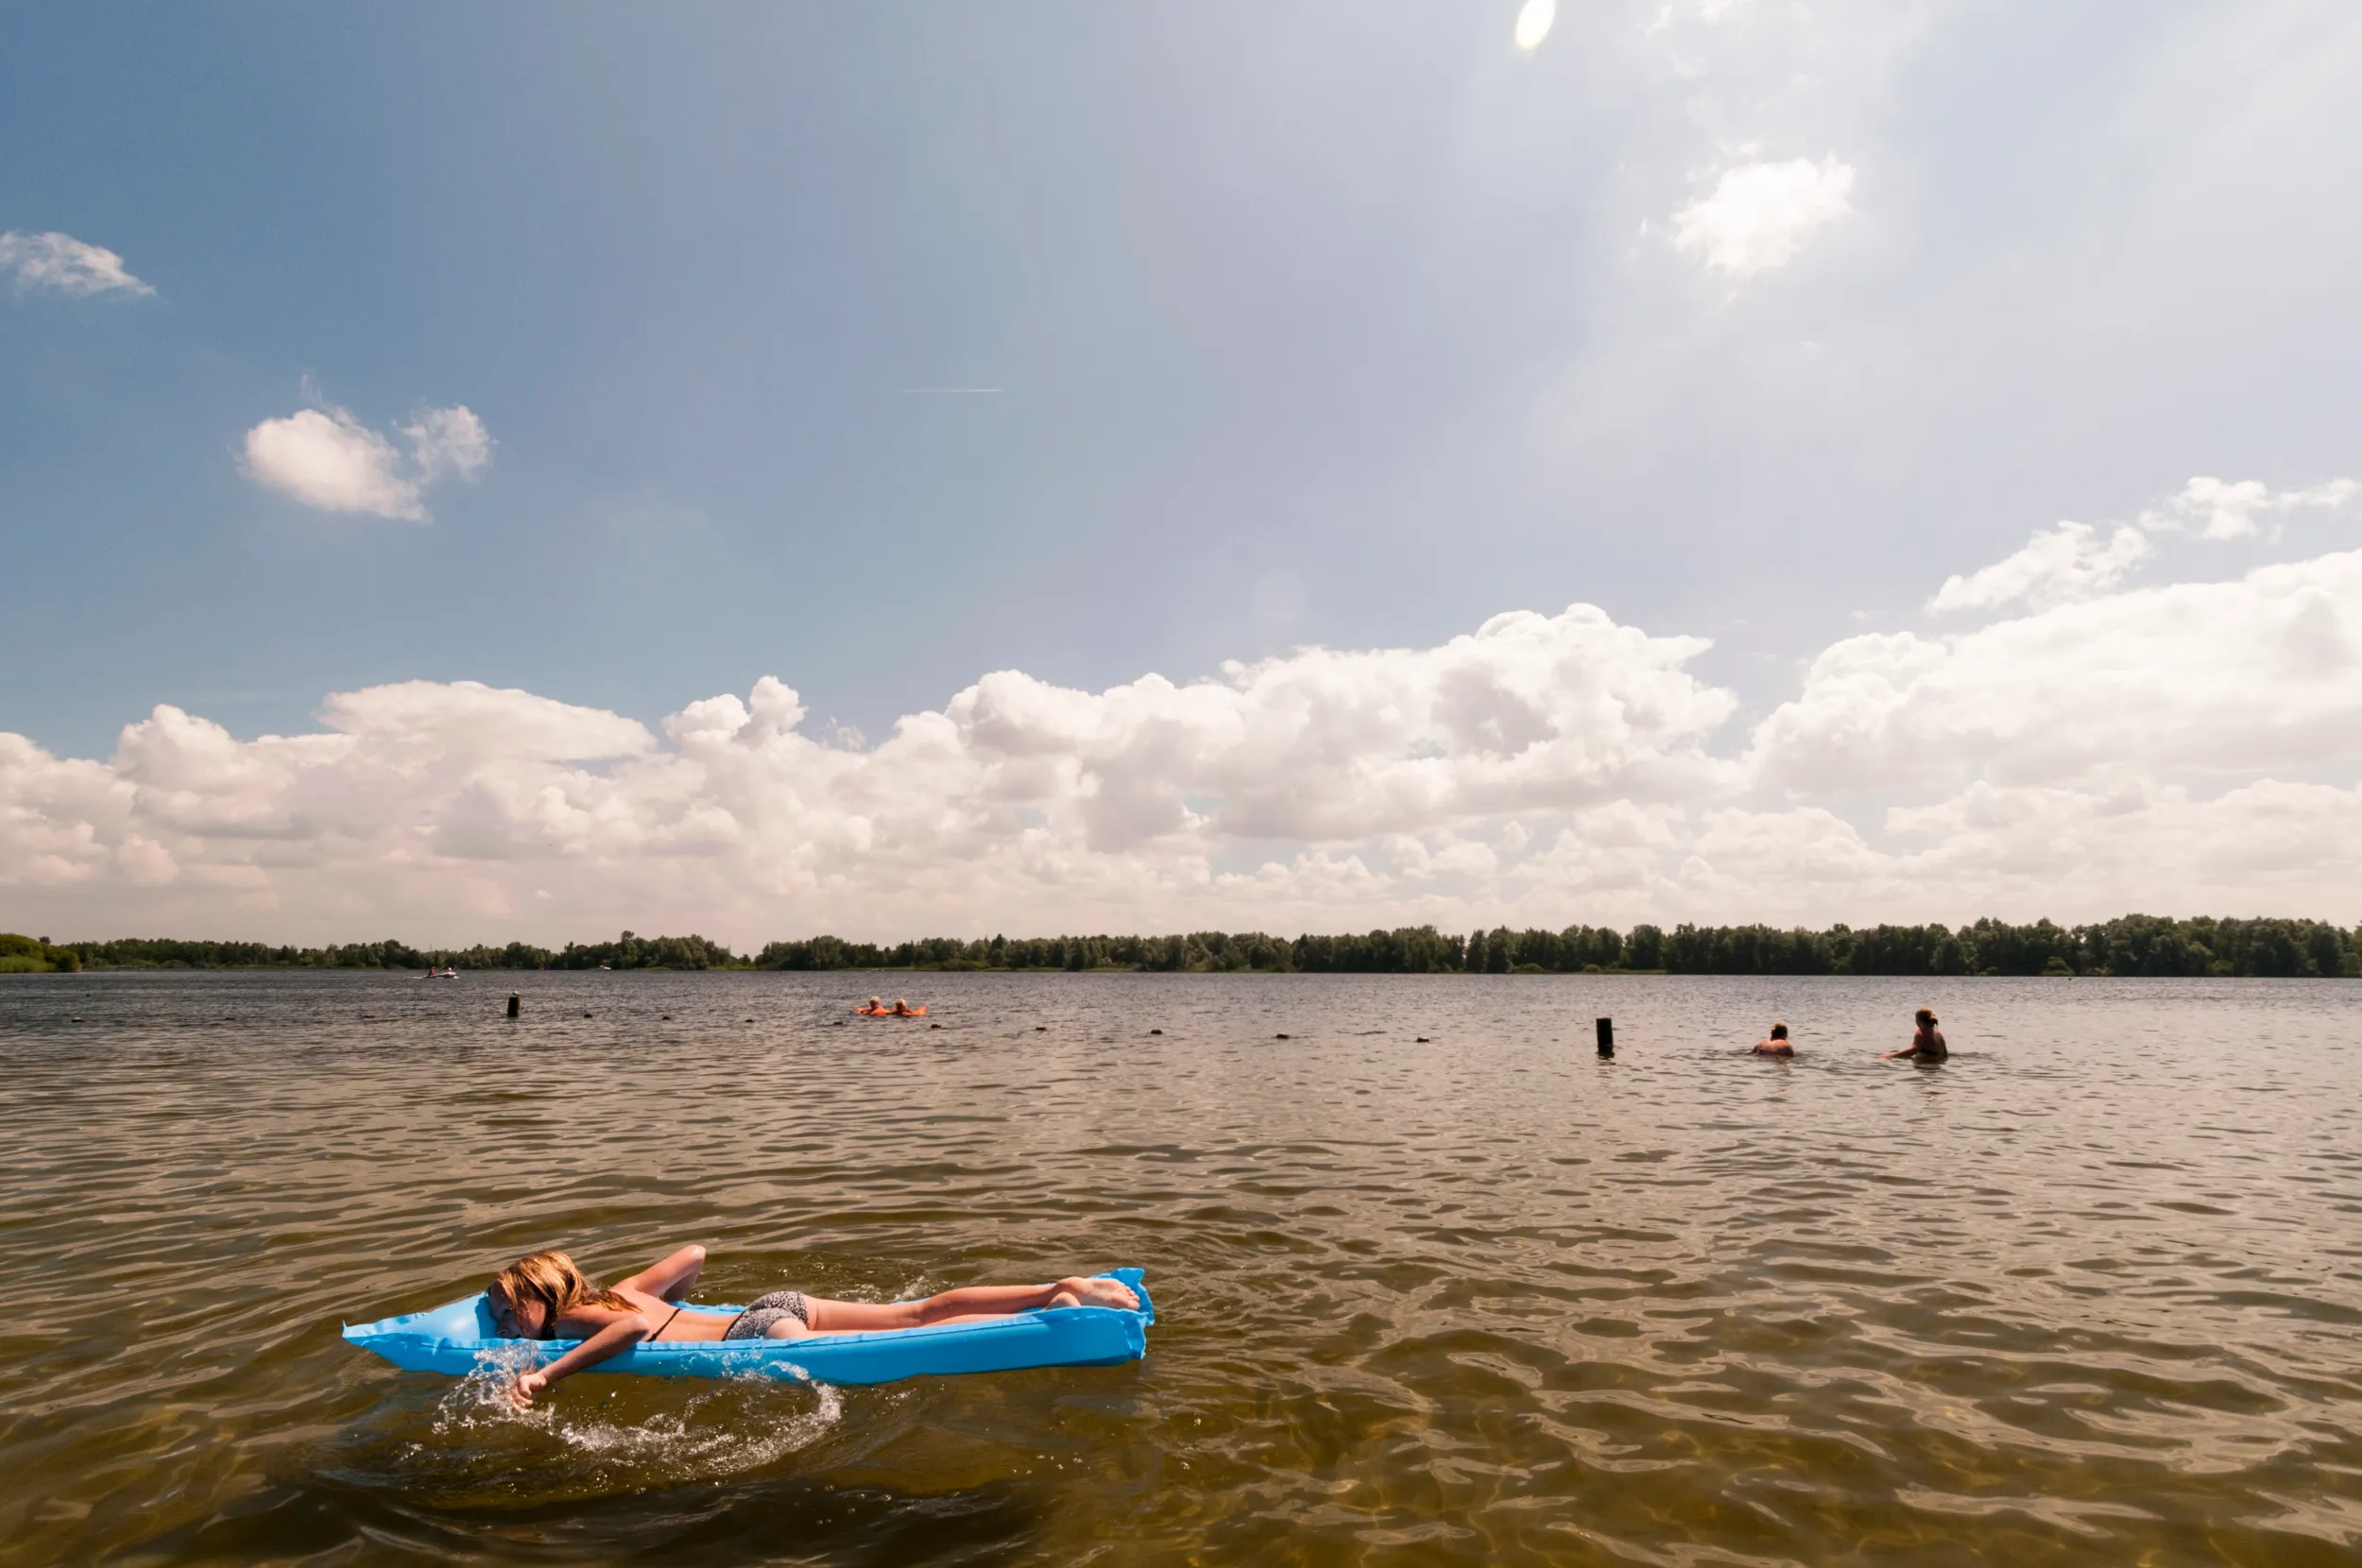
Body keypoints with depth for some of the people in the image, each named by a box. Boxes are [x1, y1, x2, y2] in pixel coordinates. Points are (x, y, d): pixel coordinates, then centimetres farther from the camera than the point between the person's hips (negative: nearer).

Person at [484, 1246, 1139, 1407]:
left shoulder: (576, 1318, 2)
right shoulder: (615, 1292, 24)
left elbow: (629, 1327, -19)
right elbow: (695, 1253, 30)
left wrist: (544, 1374, -16)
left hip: (757, 1335, -7)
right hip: (777, 1305, 7)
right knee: (919, 1312, -3)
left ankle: (1054, 1309, -26)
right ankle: (1060, 1287, -14)